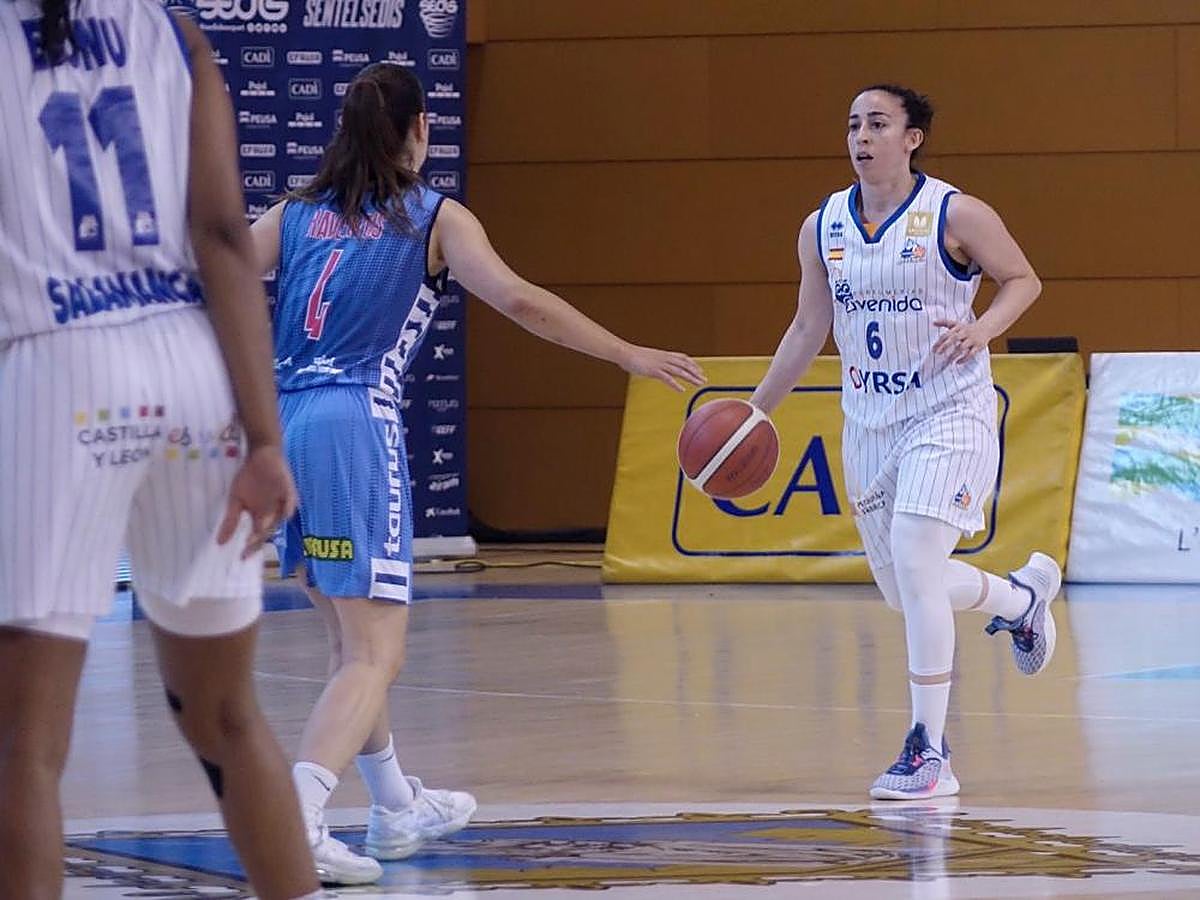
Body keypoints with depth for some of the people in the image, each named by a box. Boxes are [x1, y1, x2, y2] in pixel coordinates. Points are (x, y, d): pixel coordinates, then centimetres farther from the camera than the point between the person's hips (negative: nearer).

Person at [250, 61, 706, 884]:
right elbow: (519, 301, -8)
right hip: (356, 428, -6)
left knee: (352, 640, 23)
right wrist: (629, 355, -2)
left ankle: (397, 808, 37)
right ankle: (297, 818, -28)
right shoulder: (435, 218, 5)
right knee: (375, 656, -7)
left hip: (277, 427, 6)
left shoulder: (296, 216, 15)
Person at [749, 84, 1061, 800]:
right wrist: (756, 411, 8)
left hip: (949, 413, -6)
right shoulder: (823, 228, 4)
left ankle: (930, 753, -12)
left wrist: (982, 329, -19)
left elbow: (1023, 279, 0)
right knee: (899, 586, 12)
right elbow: (809, 330, 12)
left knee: (914, 563, -20)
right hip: (869, 421, 6)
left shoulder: (955, 216, -10)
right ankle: (1024, 594, 43)